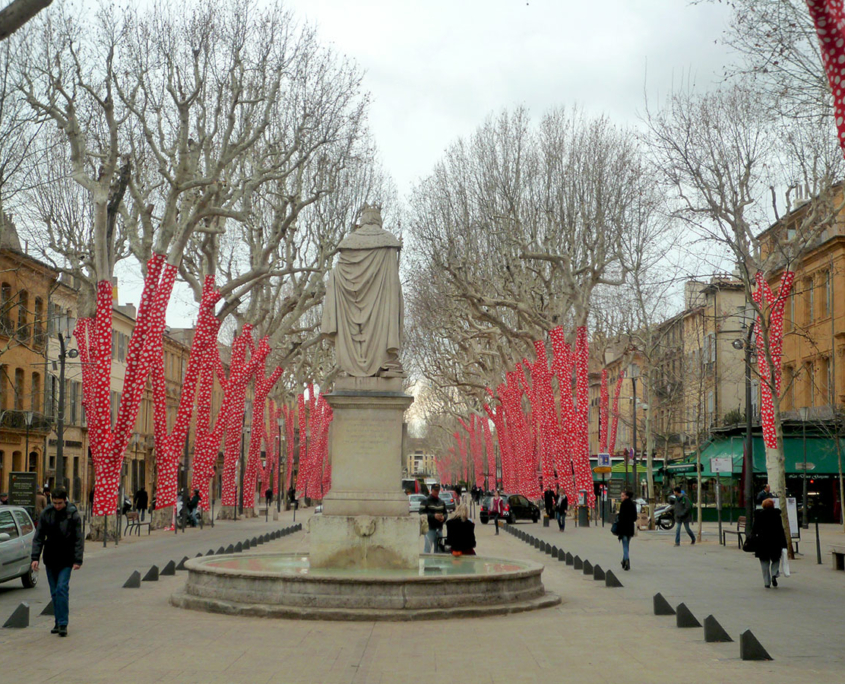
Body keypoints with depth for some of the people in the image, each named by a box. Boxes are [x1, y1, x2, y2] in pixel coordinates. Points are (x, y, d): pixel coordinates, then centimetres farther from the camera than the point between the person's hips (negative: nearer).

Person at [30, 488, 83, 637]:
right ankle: (58, 622, 17)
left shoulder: (73, 515, -8)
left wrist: (78, 560, -10)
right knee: (54, 591, 8)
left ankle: (63, 624, -11)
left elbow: (79, 539, -5)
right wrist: (35, 557, -5)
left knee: (62, 589, -13)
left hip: (66, 559, -3)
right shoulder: (46, 514, -2)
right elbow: (38, 537, 3)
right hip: (50, 558, 3)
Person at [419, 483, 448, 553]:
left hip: (439, 529, 6)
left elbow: (445, 513, 22)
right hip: (430, 528, -6)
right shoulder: (426, 501, -4)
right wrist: (434, 516, -19)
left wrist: (443, 517, -2)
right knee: (428, 548, -11)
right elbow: (422, 513, -11)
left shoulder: (441, 502, 17)